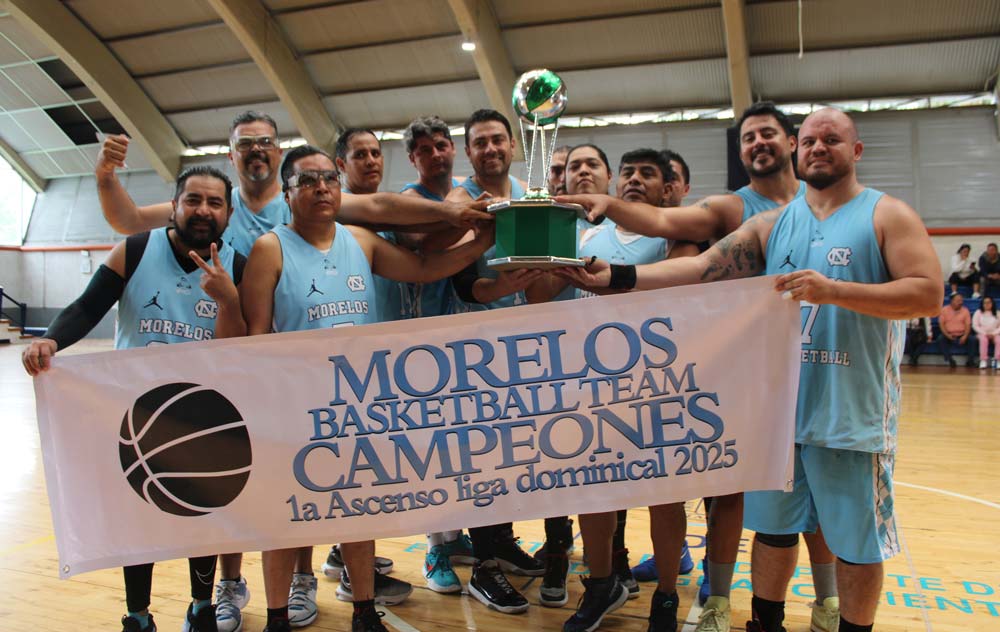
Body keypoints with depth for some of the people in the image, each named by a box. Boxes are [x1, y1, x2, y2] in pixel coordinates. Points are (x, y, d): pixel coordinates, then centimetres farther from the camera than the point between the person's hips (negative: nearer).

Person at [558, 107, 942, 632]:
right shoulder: (772, 224, 10)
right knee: (773, 526, 15)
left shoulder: (888, 216, -1)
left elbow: (928, 294, -11)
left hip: (851, 412, -3)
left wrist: (834, 290, -23)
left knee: (856, 541, 9)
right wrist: (617, 277, -9)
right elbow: (702, 267, 1)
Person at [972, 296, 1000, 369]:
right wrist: (984, 333, -13)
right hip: (982, 334, -1)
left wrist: (994, 333, -14)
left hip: (994, 334, 1)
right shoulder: (978, 312, 5)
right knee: (984, 339, -37)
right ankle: (983, 361, -40)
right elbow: (975, 325, -1)